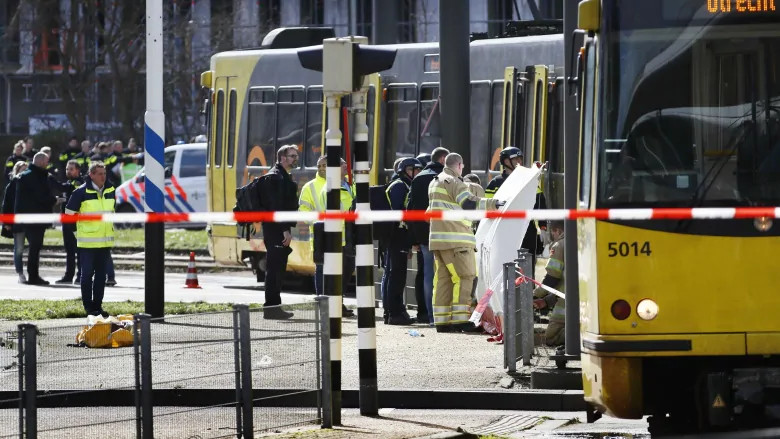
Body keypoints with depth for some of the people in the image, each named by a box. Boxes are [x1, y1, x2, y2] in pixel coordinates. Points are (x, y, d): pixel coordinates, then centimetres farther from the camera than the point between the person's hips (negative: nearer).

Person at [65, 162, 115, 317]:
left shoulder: (110, 190, 7)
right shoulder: (81, 192, -10)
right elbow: (69, 213, -2)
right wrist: (77, 230, 0)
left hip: (105, 241, 6)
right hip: (87, 242, -6)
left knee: (101, 275, 9)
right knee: (87, 274, -4)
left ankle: (98, 305, 15)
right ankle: (88, 306, 2)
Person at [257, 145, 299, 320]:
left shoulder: (284, 177, 20)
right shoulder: (275, 177, -13)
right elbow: (276, 206, -21)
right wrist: (285, 230, -22)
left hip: (280, 231, 10)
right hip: (276, 231, -10)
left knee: (277, 269, 12)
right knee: (274, 269, -9)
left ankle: (274, 307, 15)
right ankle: (271, 307, -9)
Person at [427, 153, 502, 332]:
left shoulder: (435, 183, 22)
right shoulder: (454, 182, -8)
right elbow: (468, 203, -21)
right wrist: (493, 203, -23)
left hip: (438, 240, 9)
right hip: (456, 240, -9)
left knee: (443, 278, 9)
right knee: (464, 277, -7)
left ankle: (441, 320, 7)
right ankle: (459, 319, -13)